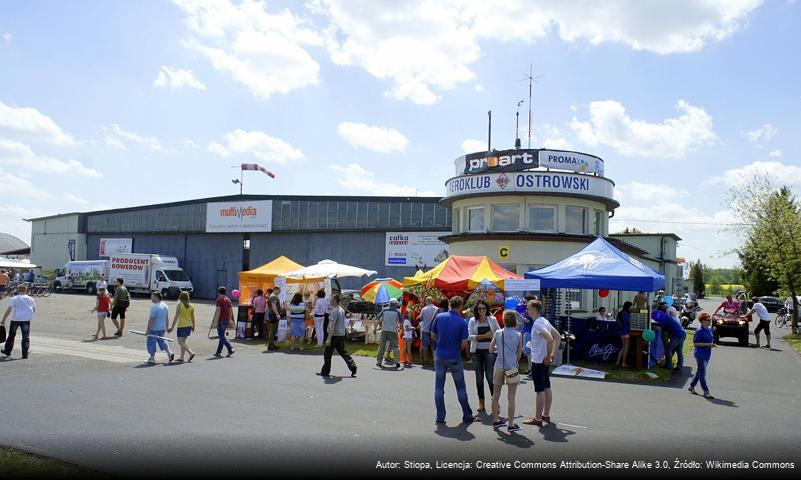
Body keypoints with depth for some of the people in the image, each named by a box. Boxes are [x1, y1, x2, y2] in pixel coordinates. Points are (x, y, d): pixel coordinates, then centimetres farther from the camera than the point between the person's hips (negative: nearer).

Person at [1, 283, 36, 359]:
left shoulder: (14, 298, -3)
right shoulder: (30, 299, 4)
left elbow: (9, 310, -10)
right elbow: (34, 309, 14)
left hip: (15, 319, -1)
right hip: (26, 319, 1)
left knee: (11, 335, 17)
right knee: (26, 337, 2)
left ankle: (7, 351, 29)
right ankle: (25, 353, -4)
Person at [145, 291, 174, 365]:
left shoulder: (154, 307, -19)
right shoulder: (165, 306, 7)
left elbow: (151, 319, -20)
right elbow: (167, 318, 14)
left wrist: (148, 329, -15)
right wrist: (166, 327, 22)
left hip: (154, 329, -8)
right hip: (162, 328, 8)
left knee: (151, 342, 6)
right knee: (162, 341, 20)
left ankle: (152, 358, 13)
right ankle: (170, 353, 6)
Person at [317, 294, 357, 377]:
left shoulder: (334, 311, -17)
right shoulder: (342, 310, 11)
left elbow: (332, 326, -22)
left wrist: (329, 338, -22)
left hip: (334, 335, -9)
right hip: (342, 335, 9)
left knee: (327, 354, 5)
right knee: (342, 352, 11)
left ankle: (325, 371, 13)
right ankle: (353, 367, 1)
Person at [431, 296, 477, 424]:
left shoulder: (439, 317, -3)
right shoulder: (462, 322, -11)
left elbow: (433, 335, 5)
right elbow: (464, 343, -11)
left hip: (440, 356, 2)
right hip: (454, 358, -2)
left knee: (439, 387, 9)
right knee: (460, 387, 11)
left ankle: (440, 417, 10)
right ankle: (467, 416, 20)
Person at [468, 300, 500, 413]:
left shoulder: (492, 319, 4)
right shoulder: (472, 321, 2)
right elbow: (469, 336, -8)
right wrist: (484, 336, -15)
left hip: (489, 351, -1)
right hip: (476, 352, 1)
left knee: (490, 376, -9)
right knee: (479, 377, 7)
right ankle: (481, 402, 17)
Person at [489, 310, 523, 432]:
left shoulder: (497, 333, 0)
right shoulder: (518, 335, -4)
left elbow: (491, 349, 7)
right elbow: (519, 353, 2)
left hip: (499, 366, 3)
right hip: (511, 367, -2)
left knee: (496, 395, 14)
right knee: (511, 397, 3)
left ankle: (495, 420, 24)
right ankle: (511, 424, 6)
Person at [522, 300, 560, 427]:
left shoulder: (537, 324, -19)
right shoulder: (545, 321, 10)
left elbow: (550, 339, -31)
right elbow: (558, 337, 15)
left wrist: (548, 356, -20)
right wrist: (553, 354, 12)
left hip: (538, 361, -10)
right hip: (545, 361, 10)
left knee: (540, 390, -3)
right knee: (547, 388, 15)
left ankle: (537, 419, 4)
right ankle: (546, 415, 24)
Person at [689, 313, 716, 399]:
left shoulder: (709, 330, 9)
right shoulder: (699, 331, -16)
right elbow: (695, 343, -17)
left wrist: (712, 344, 1)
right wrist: (707, 344, -21)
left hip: (707, 354, 9)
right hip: (700, 354, -8)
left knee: (699, 371, 16)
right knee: (703, 373, -5)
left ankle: (691, 386, 29)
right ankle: (706, 392, -3)